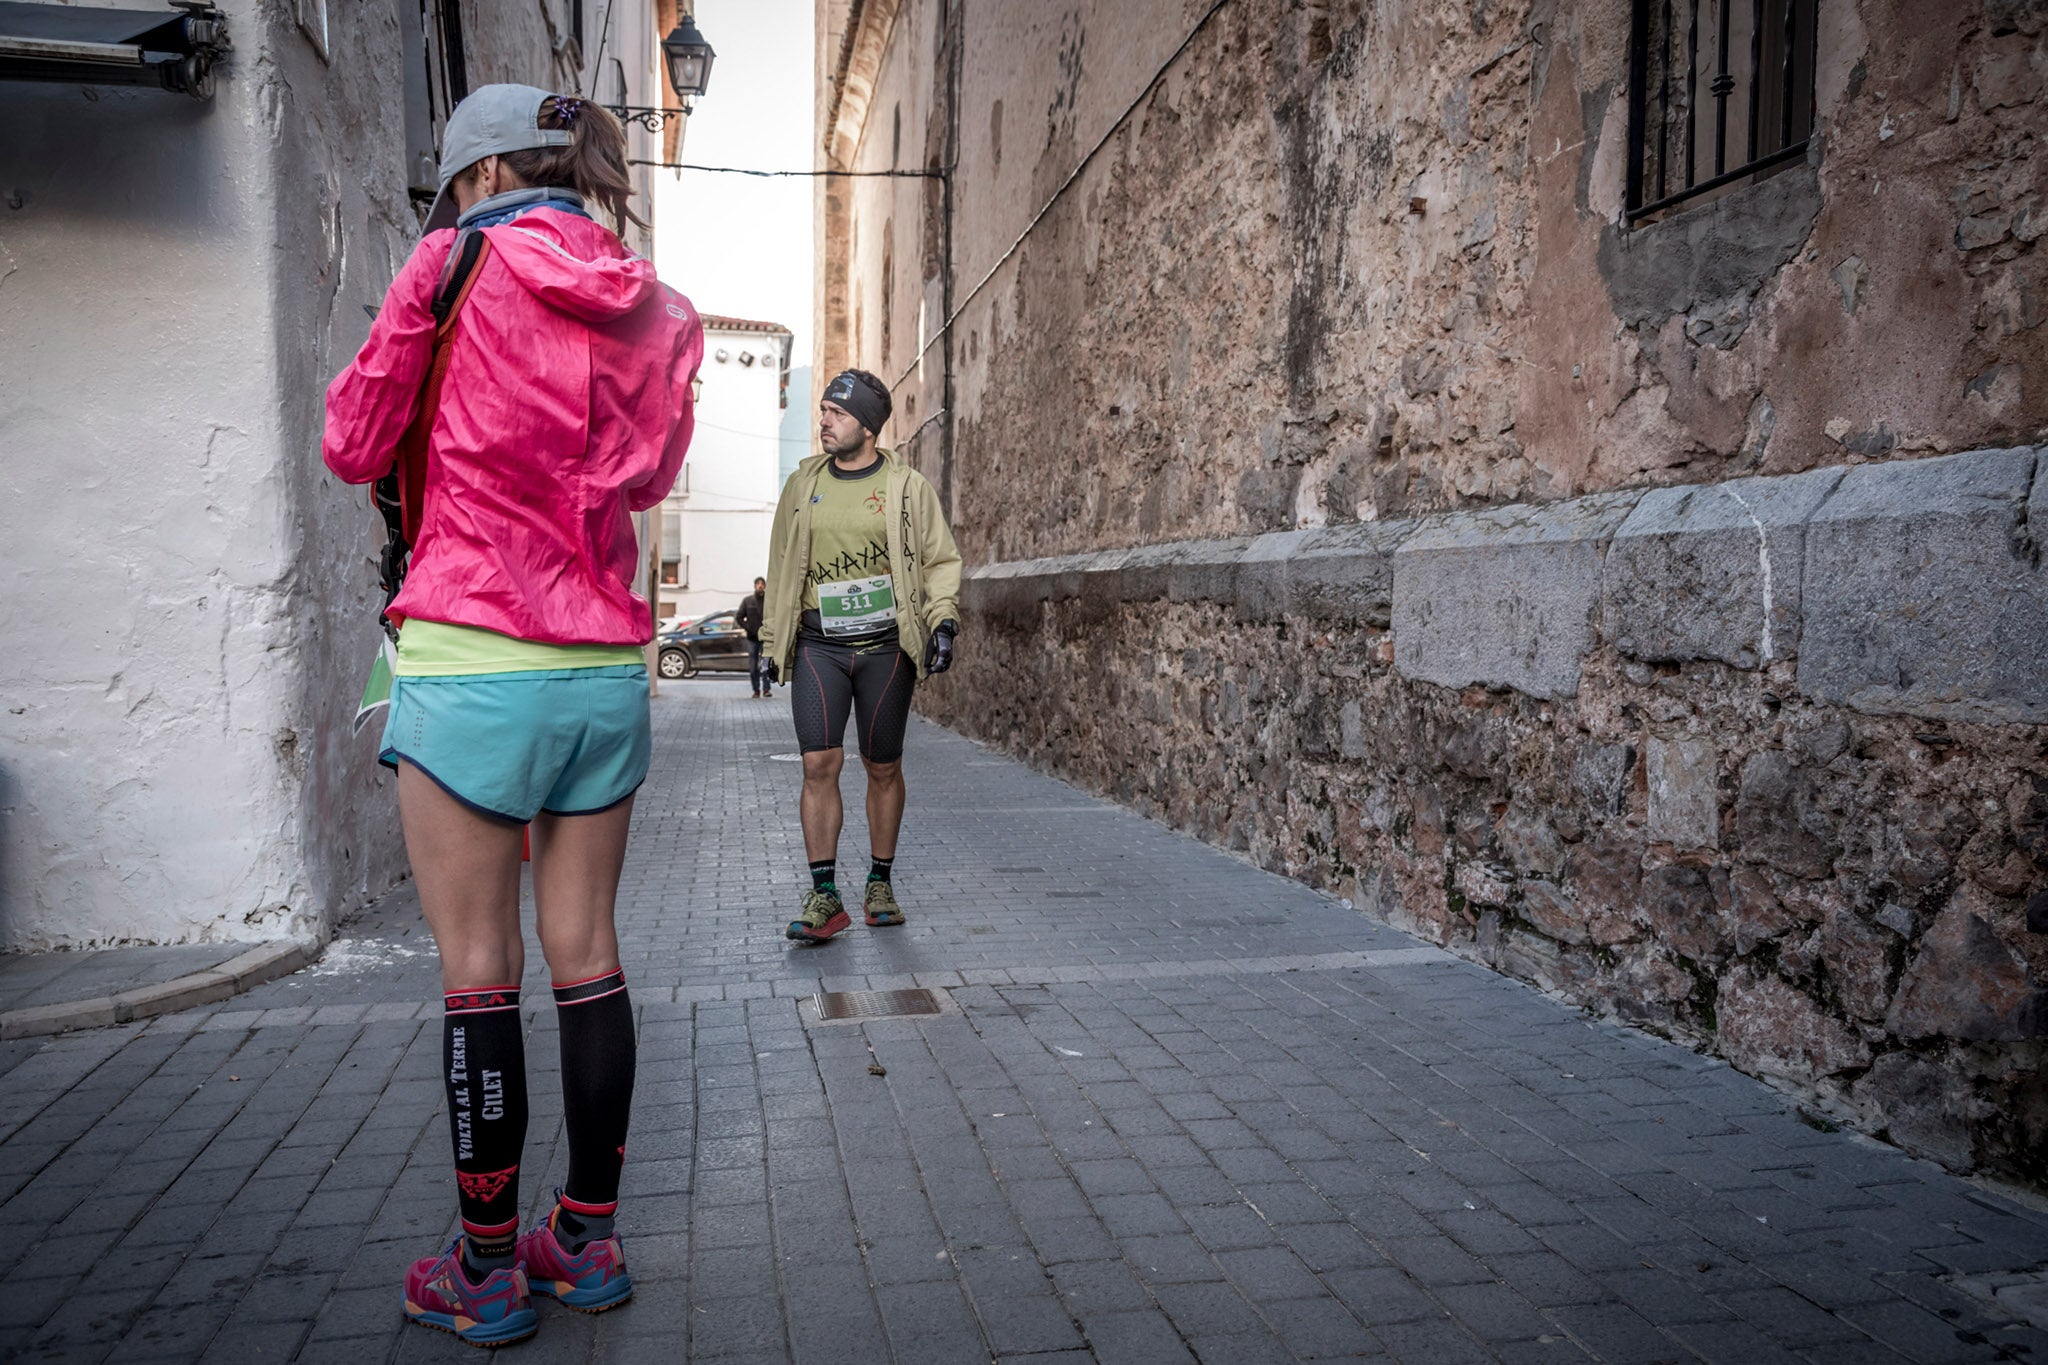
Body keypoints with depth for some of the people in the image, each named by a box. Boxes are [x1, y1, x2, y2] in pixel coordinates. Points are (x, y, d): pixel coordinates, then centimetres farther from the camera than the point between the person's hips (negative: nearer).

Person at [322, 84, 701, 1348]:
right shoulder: (658, 309, 10)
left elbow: (353, 445, 4)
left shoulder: (458, 264, -3)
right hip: (606, 666, 5)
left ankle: (487, 1273, 13)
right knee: (587, 954, 11)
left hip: (471, 662, -5)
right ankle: (589, 1241, 22)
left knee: (478, 970, 3)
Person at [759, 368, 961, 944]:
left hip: (885, 647, -1)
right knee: (819, 764, -8)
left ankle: (880, 883, 21)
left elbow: (940, 560, 7)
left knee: (883, 768, 6)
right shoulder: (803, 484, 10)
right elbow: (781, 567, 17)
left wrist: (944, 620, -7)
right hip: (818, 647, 2)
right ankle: (825, 896, -1)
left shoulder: (906, 486, 2)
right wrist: (772, 641, 15)